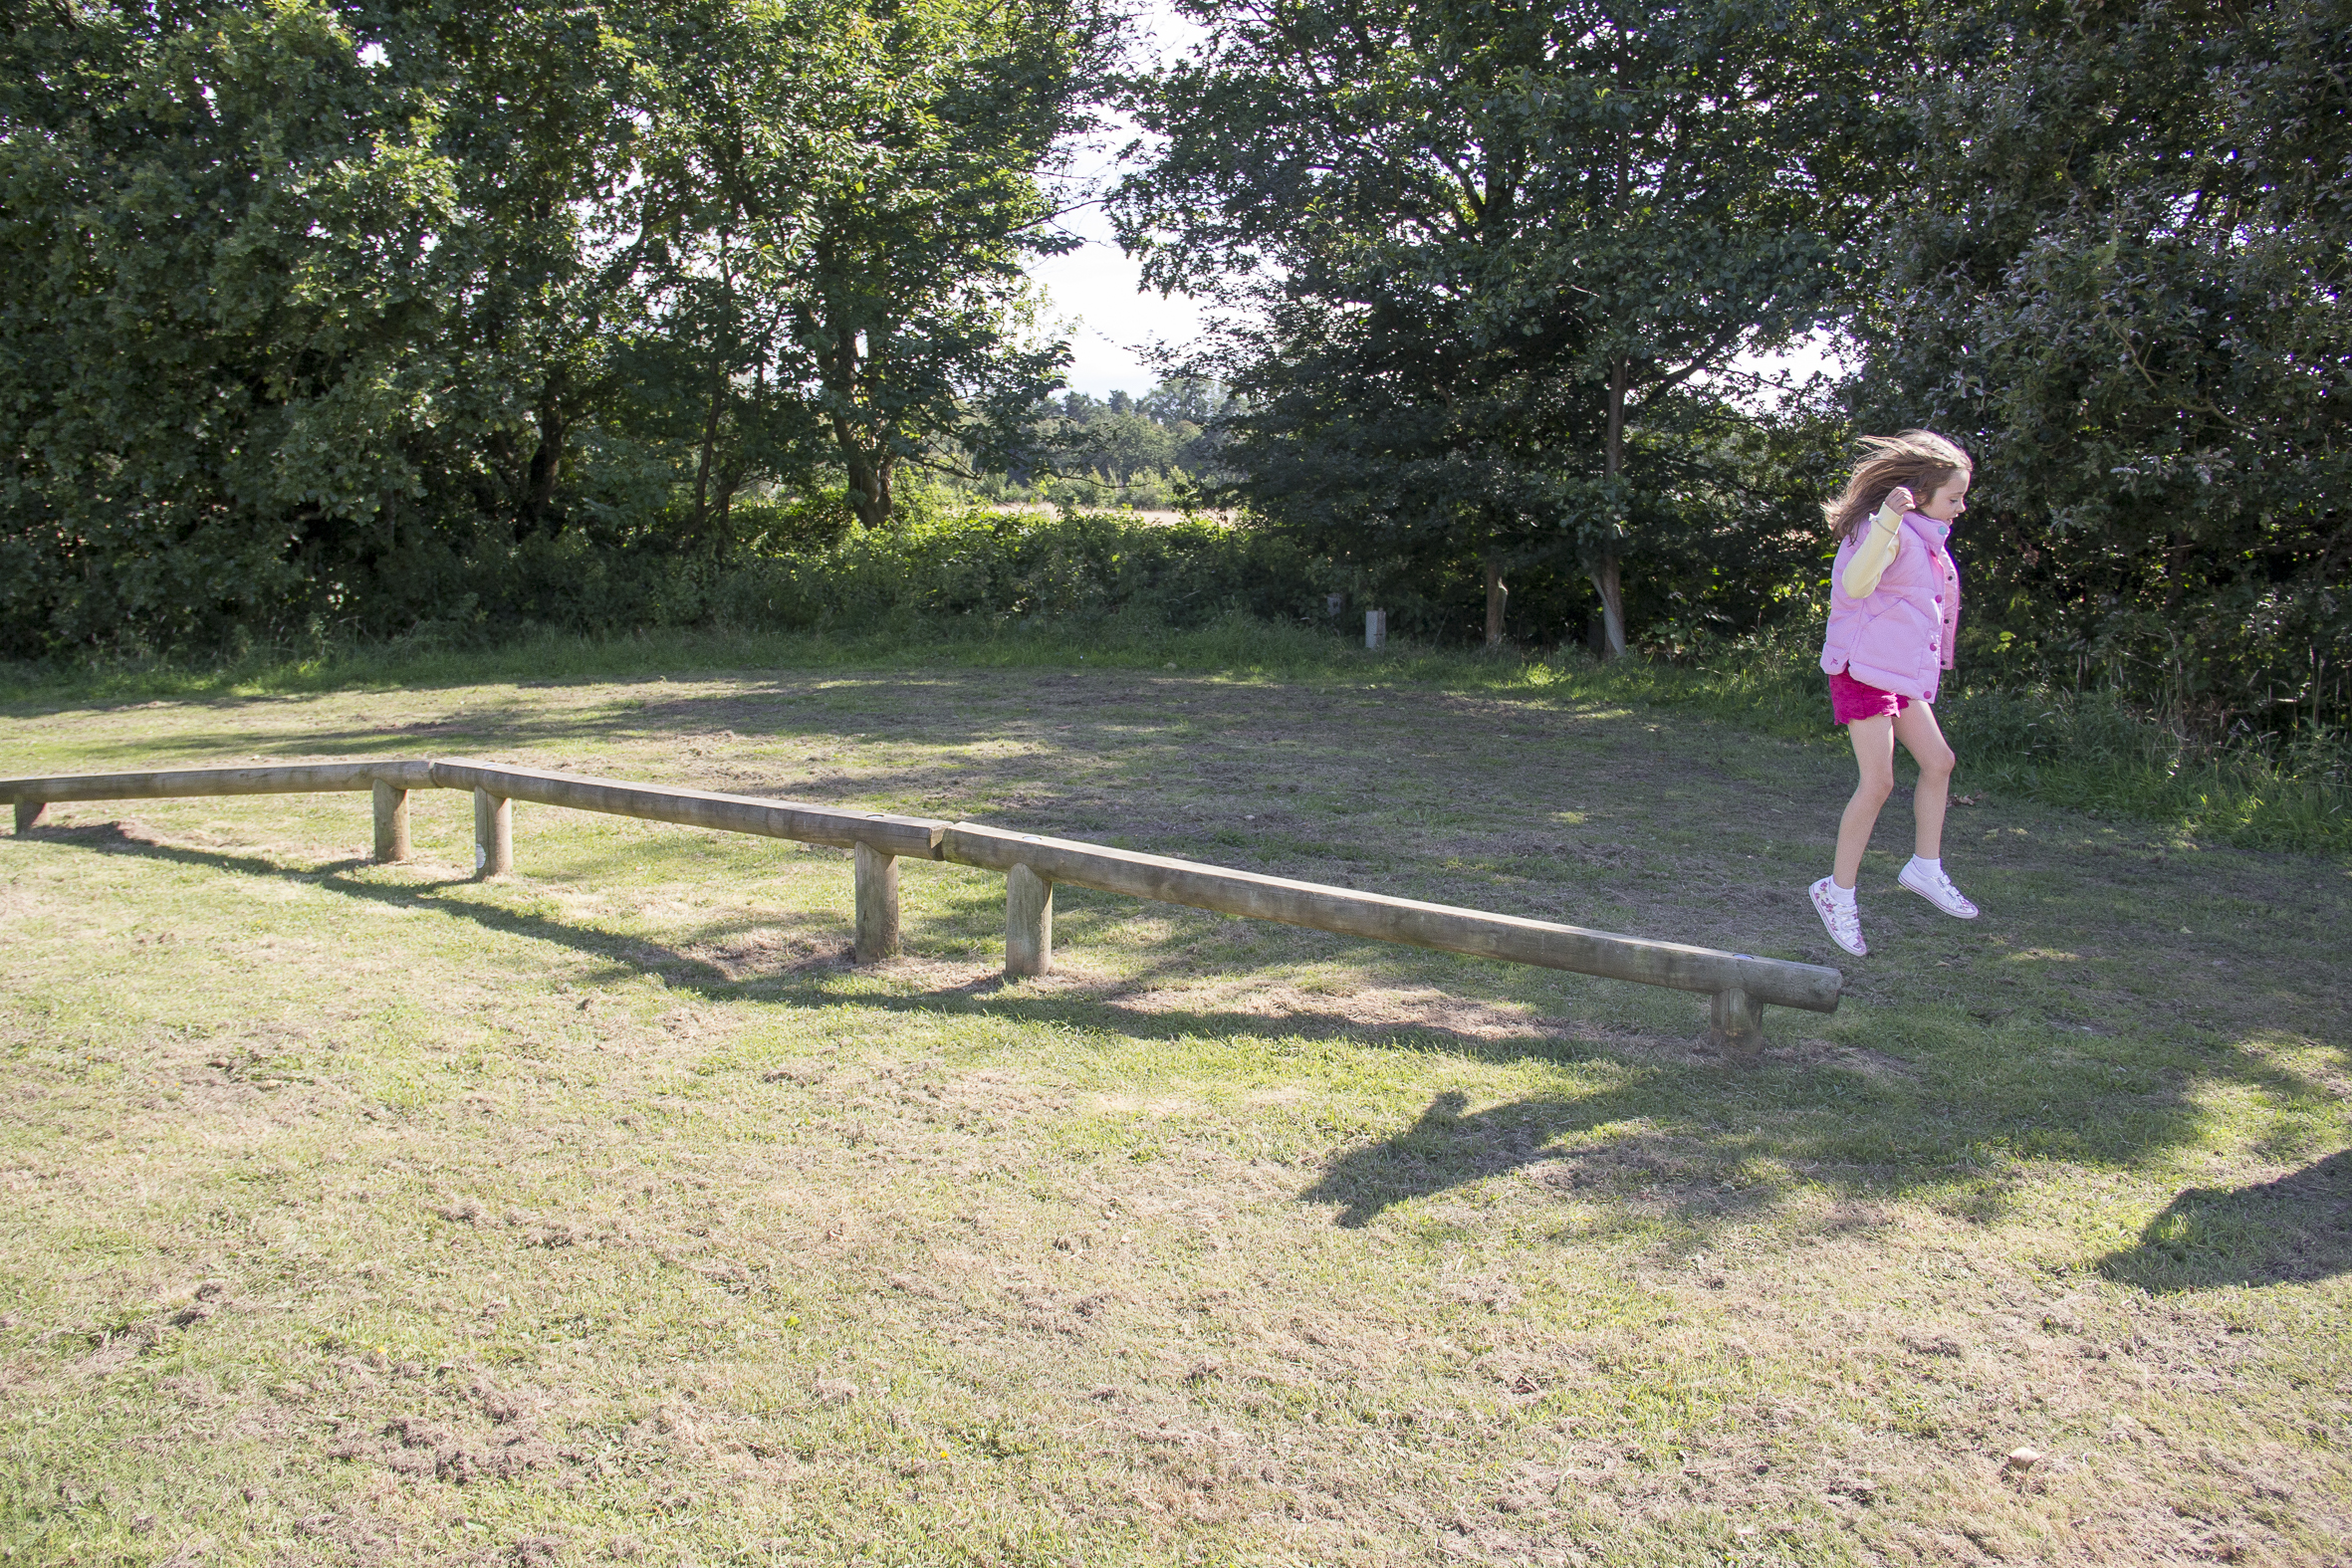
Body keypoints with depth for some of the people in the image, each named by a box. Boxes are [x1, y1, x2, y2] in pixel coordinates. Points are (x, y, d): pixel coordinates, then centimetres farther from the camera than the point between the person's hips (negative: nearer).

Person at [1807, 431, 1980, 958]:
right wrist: (1888, 521, -47)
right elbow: (1856, 583, -37)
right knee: (1878, 782, -11)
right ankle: (1839, 891, 0)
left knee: (1938, 761, 11)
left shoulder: (1925, 538, 15)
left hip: (1901, 675, 10)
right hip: (1864, 670, -10)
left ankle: (1926, 867, 25)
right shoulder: (1886, 530, -16)